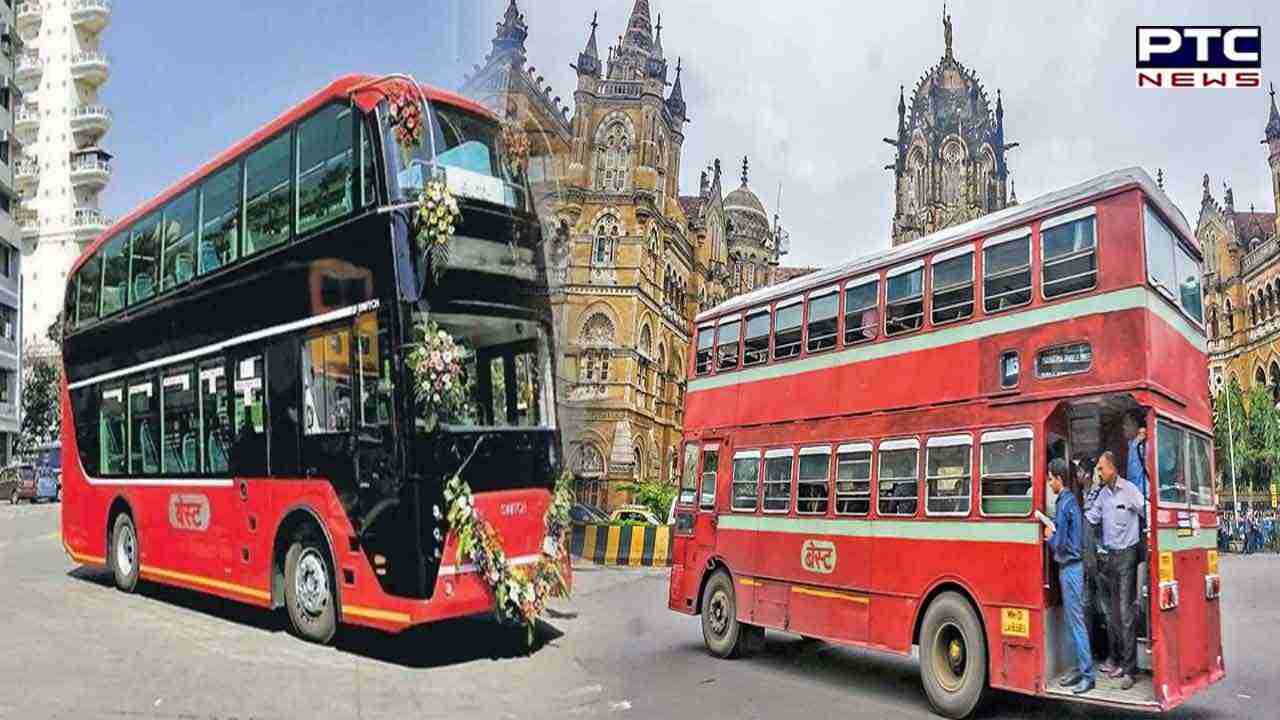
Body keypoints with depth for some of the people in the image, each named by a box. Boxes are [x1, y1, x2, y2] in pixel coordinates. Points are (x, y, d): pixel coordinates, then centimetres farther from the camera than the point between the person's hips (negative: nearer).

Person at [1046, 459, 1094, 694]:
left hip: (1069, 567, -9)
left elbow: (1060, 544, -15)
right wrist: (1052, 532, 6)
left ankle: (1087, 675, -2)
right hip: (1072, 566, 9)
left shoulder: (1064, 503, -17)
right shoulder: (1071, 499, 11)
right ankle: (1080, 668, 21)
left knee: (1076, 620, -5)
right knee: (1072, 620, 14)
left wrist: (1049, 536, 2)